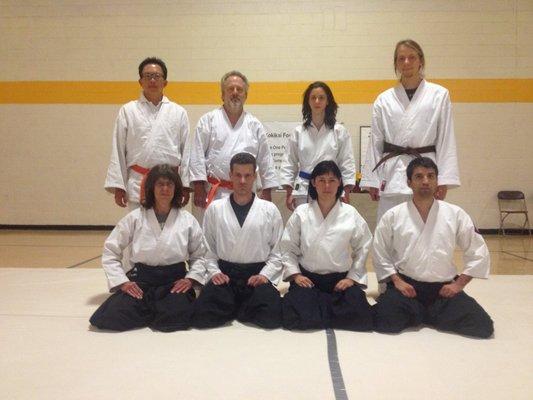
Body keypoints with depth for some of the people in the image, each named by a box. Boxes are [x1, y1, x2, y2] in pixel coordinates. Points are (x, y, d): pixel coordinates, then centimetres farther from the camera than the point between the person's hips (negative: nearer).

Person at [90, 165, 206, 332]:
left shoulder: (187, 220, 2)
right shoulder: (135, 218, 0)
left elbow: (199, 255, 10)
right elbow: (110, 252, 4)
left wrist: (190, 279, -6)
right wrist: (122, 282, -5)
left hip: (174, 281, 0)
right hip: (141, 280, 0)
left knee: (175, 316, -31)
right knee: (110, 317, -23)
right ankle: (156, 310, 7)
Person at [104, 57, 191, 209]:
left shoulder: (178, 112, 7)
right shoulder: (128, 111, 6)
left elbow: (186, 151, 6)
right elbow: (118, 151, 4)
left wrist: (185, 185, 2)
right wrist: (118, 186, 0)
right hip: (138, 184, -1)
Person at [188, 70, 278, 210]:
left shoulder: (255, 125, 10)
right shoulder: (208, 120, 3)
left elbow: (265, 160, 11)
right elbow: (198, 156, -1)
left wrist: (267, 192, 8)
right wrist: (199, 189, -7)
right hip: (215, 193, -2)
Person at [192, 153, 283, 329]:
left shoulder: (270, 210, 5)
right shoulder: (214, 209, 7)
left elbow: (278, 250, 4)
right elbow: (208, 248, 9)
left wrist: (265, 275, -8)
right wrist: (214, 272, -5)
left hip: (257, 276, 0)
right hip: (224, 274, 0)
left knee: (271, 316, -28)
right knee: (203, 315, -26)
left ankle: (234, 310, 3)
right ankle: (241, 310, 5)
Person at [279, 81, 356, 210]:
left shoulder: (339, 131, 2)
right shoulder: (298, 132, 5)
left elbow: (347, 163, 3)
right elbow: (289, 163, 9)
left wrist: (346, 194, -2)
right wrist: (289, 194, 5)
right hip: (303, 190, 1)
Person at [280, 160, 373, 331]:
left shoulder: (351, 214, -1)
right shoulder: (301, 213, -1)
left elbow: (362, 249, 7)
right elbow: (288, 248, 4)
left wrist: (352, 278, -1)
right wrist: (295, 274, -7)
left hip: (341, 279, 1)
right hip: (307, 278, -1)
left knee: (359, 315, -24)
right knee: (296, 316, -28)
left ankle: (319, 308, 4)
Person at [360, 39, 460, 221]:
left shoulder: (439, 95, 4)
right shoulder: (384, 100, 8)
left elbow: (446, 140, 2)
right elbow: (375, 142, 9)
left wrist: (444, 180, -4)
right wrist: (371, 181, 6)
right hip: (391, 175, 1)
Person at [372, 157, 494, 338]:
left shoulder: (455, 214, -1)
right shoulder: (393, 216, -2)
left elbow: (479, 253, 5)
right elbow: (380, 254, 4)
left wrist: (459, 284, -2)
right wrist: (396, 281, -8)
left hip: (443, 288, 2)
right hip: (405, 285, -1)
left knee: (482, 326, -15)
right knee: (385, 322, -27)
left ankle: (428, 314, 11)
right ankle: (418, 313, 8)